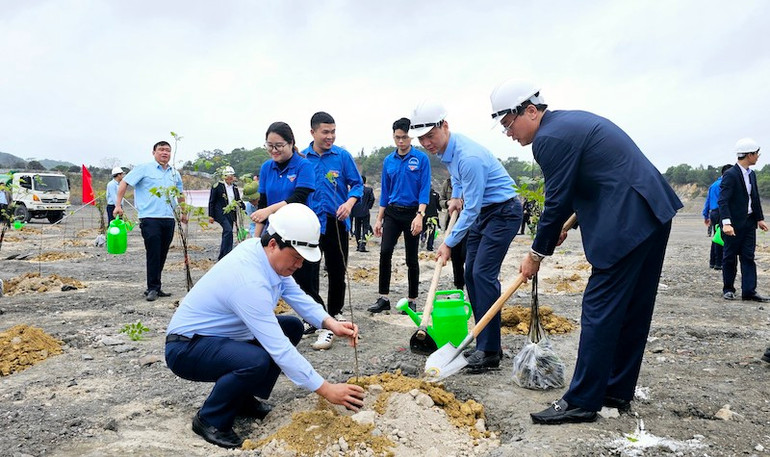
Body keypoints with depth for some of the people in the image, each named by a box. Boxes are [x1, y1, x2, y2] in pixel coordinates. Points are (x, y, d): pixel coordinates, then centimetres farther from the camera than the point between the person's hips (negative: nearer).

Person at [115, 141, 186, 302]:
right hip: (150, 218, -5)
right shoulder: (144, 168, 0)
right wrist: (118, 205, -9)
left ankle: (156, 287, 18)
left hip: (169, 219, 6)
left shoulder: (174, 173, 16)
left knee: (162, 255, 9)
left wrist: (183, 213, 30)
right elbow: (124, 183, -1)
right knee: (153, 254, -7)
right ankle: (153, 288, 0)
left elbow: (180, 194, 31)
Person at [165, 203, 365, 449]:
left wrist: (331, 324, -16)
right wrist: (326, 389, -29)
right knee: (256, 361, -35)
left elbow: (296, 295, 1)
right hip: (186, 348, -9)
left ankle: (244, 398, 14)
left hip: (220, 336, 9)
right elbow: (279, 349, -34)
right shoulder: (249, 281, -34)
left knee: (292, 327, 5)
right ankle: (210, 419, -6)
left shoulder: (267, 253, -9)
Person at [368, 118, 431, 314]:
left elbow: (425, 189, -9)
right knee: (385, 252, -9)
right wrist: (379, 219, 9)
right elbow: (384, 191, 12)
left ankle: (412, 300, 17)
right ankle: (383, 298, 1)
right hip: (392, 212, 3)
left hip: (412, 213, -3)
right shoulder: (388, 161, 7)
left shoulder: (421, 158, -5)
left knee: (411, 258, 5)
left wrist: (419, 216, -20)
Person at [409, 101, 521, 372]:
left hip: (503, 211, -10)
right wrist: (456, 196, 9)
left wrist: (449, 243, -19)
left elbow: (471, 209, -25)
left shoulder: (469, 157, -28)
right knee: (471, 274, 6)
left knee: (483, 274, -16)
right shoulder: (444, 149, 2)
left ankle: (490, 352, -11)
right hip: (482, 212, 10)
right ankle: (485, 343, 13)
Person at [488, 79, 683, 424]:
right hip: (654, 212, 11)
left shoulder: (551, 138, -14)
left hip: (626, 224, -11)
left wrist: (537, 254, 0)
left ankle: (582, 402, 3)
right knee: (632, 309, 14)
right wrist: (561, 227, 21)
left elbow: (557, 201, -12)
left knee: (600, 310, -5)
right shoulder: (571, 120, 18)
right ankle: (618, 391, 25)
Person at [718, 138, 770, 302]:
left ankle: (749, 291, 7)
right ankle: (728, 289, 16)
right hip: (734, 224, -7)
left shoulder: (751, 174, 12)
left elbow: (755, 199, 18)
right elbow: (723, 201, -21)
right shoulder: (730, 175, -14)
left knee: (748, 257, 5)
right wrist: (726, 223, -29)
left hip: (749, 223, 8)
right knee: (730, 258, 4)